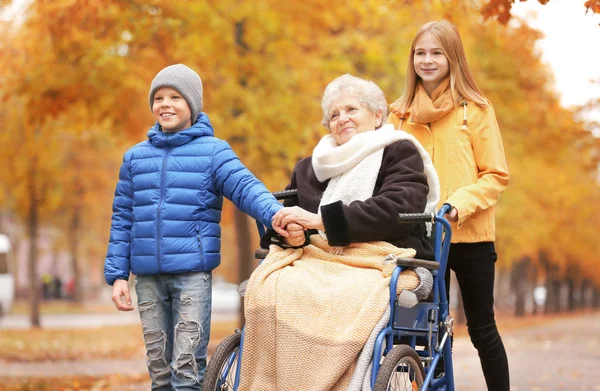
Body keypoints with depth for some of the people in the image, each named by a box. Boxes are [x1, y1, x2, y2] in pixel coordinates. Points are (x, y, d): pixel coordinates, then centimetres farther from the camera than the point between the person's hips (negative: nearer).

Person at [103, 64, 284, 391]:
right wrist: (117, 275, 8)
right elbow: (122, 219, 15)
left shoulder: (213, 151, 2)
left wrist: (276, 214, -33)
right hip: (147, 276, 4)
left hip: (192, 274, -4)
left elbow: (247, 188, -12)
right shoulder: (135, 157, 14)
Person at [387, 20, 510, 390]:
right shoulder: (401, 113, 6)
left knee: (482, 328, 6)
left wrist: (459, 203, -20)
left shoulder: (475, 109, -3)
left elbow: (496, 175, -5)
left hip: (470, 236, -3)